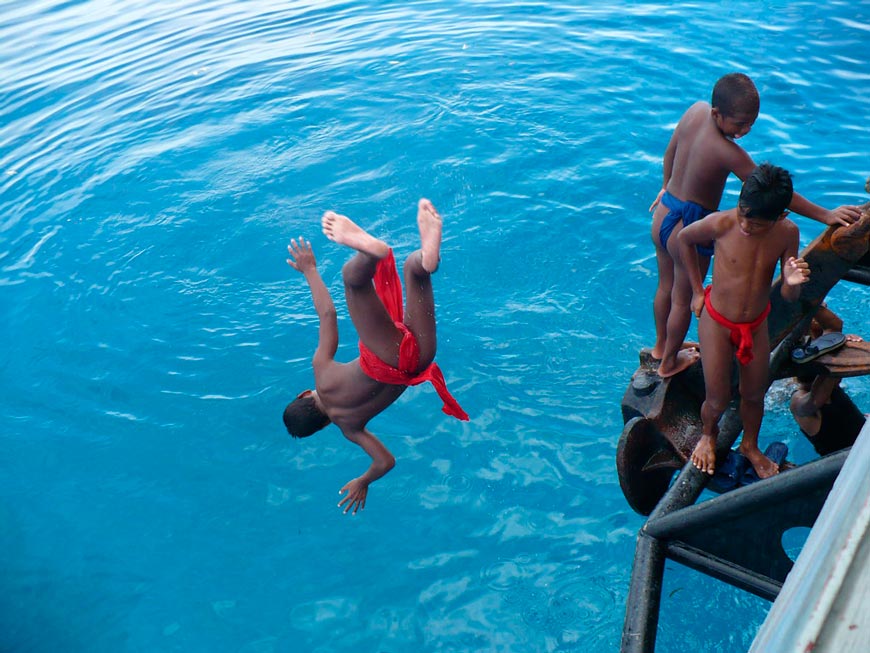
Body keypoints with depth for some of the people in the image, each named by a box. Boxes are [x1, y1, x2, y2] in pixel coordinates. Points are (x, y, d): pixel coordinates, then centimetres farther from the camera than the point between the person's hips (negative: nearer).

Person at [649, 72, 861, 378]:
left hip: (663, 213, 8)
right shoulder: (727, 152, -30)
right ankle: (669, 362, 35)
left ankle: (660, 345, 47)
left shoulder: (696, 110, -10)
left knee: (665, 287, 26)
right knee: (683, 300, 15)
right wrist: (825, 215, -17)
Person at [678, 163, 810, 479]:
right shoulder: (722, 223, -24)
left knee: (754, 394, 17)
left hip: (757, 324, 3)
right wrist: (697, 291, 1)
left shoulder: (788, 233, -16)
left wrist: (793, 283, -33)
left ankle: (750, 445, 47)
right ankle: (708, 434, 40)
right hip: (716, 321, -3)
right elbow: (684, 238, -2)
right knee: (718, 400, 4)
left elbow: (789, 297, -7)